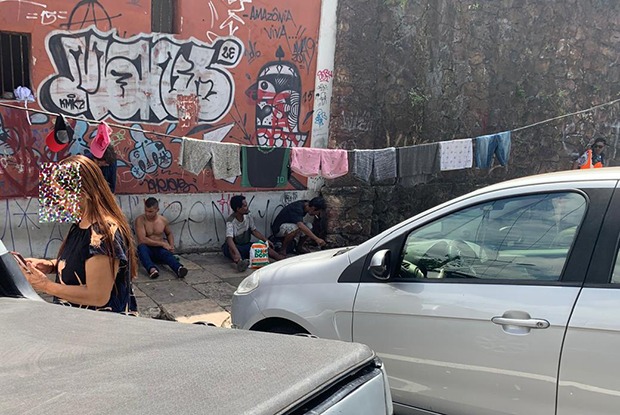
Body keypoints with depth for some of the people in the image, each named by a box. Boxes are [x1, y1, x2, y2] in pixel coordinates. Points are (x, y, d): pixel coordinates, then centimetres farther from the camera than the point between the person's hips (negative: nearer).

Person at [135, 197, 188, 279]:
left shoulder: (163, 220, 5)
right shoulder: (140, 220, -8)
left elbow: (169, 234, 24)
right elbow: (142, 240, -18)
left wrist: (171, 246, 4)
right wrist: (162, 243, -17)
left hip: (159, 249, 2)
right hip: (147, 249, -2)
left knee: (167, 253, -34)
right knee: (141, 247, -37)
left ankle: (179, 269, -65)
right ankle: (152, 269, -62)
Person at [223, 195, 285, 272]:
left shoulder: (248, 216, -4)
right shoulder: (231, 221, -24)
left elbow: (254, 231, 9)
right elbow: (229, 239, -39)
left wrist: (266, 240, -4)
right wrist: (236, 253, -56)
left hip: (246, 245, 6)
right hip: (234, 246, -6)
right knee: (230, 248, -42)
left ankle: (281, 258, -36)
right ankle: (240, 262, -71)